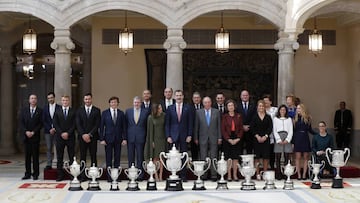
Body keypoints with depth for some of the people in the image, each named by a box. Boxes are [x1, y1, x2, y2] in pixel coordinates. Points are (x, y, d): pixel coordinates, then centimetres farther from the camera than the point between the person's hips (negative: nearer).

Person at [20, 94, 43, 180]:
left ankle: (35, 174, 5)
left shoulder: (40, 111, 1)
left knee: (35, 156, 0)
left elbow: (41, 124, -3)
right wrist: (26, 131, -9)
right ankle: (27, 174, 10)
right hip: (26, 136, 2)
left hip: (35, 137, -2)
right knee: (27, 156, 5)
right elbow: (21, 122, 4)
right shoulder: (24, 110, 9)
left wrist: (33, 132, -12)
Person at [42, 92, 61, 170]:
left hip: (57, 131, -2)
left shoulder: (59, 108, 1)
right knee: (49, 148, 4)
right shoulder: (45, 108, 9)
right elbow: (43, 121, 6)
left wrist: (55, 128, -9)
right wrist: (49, 129, -5)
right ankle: (49, 165, 7)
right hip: (48, 131, 2)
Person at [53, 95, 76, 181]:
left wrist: (68, 133, -13)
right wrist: (61, 133, -10)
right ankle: (60, 175, 8)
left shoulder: (73, 112, 4)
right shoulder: (57, 112, 8)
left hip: (70, 137, -1)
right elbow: (55, 125, 2)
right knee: (59, 157, 4)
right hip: (60, 137, 1)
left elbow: (74, 125, -2)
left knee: (72, 157, 1)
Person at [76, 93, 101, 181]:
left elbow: (97, 124, -4)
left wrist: (89, 134, -12)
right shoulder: (79, 110, 8)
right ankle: (82, 175, 4)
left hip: (93, 137, -1)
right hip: (82, 137, 1)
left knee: (93, 156, 2)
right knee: (82, 157, 2)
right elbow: (78, 124, 1)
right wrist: (83, 134, -11)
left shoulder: (96, 110, 3)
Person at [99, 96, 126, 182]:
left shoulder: (121, 113, 7)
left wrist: (124, 138, -2)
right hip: (108, 138, -1)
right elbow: (101, 127, 1)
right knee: (108, 159, 1)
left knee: (117, 158, 4)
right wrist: (101, 139, -6)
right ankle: (109, 177, 6)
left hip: (118, 139, 2)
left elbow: (123, 127, 6)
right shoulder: (105, 113, 2)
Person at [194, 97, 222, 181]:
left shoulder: (216, 112, 5)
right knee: (203, 158, 2)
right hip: (203, 138, 0)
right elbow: (196, 126, 5)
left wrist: (219, 137, 1)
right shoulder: (198, 112, 5)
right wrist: (196, 138, 2)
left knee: (213, 158, 0)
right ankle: (203, 175, 8)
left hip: (214, 138, 0)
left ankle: (214, 175, 5)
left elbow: (219, 125, 6)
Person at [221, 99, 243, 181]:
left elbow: (241, 129, 6)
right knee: (228, 158, -2)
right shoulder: (224, 116, 3)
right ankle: (229, 175, 3)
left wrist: (238, 139, -7)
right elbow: (223, 129, -2)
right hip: (227, 140, -1)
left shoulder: (238, 116, 8)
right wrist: (229, 139, -10)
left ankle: (235, 175, 7)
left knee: (236, 158, 1)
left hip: (237, 140, 2)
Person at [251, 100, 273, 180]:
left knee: (266, 157, 1)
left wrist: (265, 136, -10)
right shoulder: (254, 117, 4)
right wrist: (257, 136, -11)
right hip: (257, 139, -1)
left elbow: (270, 128, 1)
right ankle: (257, 173, 3)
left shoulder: (268, 117, 7)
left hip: (266, 139, 1)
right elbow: (252, 128, -1)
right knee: (257, 157, -1)